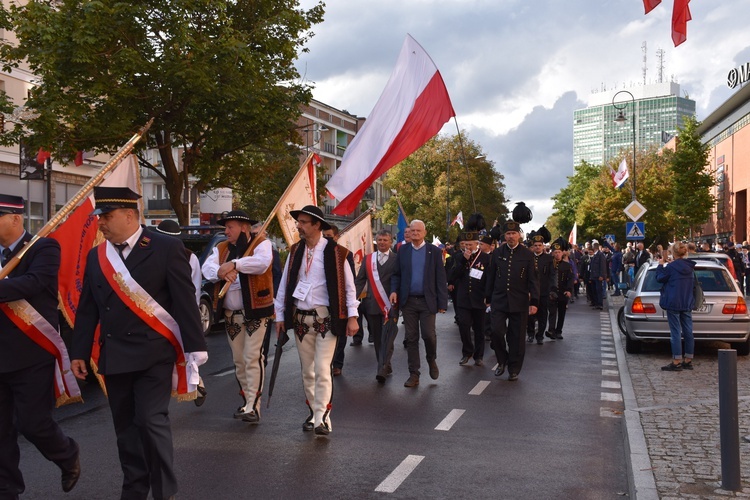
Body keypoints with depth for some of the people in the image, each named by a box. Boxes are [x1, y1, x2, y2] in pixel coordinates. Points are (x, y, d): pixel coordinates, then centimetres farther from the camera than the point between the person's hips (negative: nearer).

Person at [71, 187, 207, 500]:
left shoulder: (166, 248, -8)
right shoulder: (95, 257, 8)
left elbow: (185, 302, -9)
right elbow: (87, 309, 14)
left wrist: (195, 348, -11)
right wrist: (79, 352, 10)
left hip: (152, 353, -5)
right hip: (113, 356, 6)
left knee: (151, 420, -10)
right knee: (125, 425, 12)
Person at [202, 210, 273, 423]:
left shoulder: (261, 243, -4)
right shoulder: (221, 248, 12)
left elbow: (262, 263, -25)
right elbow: (207, 267, -5)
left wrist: (234, 264, -27)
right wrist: (221, 271, -26)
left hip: (255, 311, -6)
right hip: (231, 314, 6)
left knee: (253, 358, -10)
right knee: (238, 360, 12)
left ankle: (253, 406, -8)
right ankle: (246, 399, 26)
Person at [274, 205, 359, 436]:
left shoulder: (335, 252, -7)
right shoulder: (295, 251, 8)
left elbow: (348, 285, -5)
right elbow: (285, 285, 11)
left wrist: (352, 316, -9)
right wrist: (280, 315, 8)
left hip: (325, 319, -5)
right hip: (300, 319, 5)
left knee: (322, 370, -11)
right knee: (307, 371, 12)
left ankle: (323, 418, -8)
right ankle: (313, 413, 24)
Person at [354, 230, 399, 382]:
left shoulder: (397, 259, 2)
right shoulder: (368, 259, 12)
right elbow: (359, 280, 8)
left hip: (390, 304, -4)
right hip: (372, 305, 4)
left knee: (387, 337, -9)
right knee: (377, 338, 9)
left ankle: (382, 370, -13)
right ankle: (385, 366, 22)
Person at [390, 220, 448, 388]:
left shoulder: (434, 251, 0)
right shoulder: (403, 250, 8)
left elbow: (440, 278, -2)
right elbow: (397, 273, 10)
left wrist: (442, 302, -6)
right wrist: (394, 290, -8)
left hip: (427, 301, -2)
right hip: (408, 301, 2)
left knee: (428, 334, -7)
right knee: (411, 338, 4)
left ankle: (432, 360, 24)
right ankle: (414, 374, 12)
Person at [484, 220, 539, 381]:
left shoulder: (527, 254, 0)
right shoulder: (497, 253, 5)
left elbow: (533, 280, -2)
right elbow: (491, 277, 10)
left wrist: (534, 302, -9)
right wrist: (488, 298, 10)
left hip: (519, 303, -1)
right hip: (499, 301, 1)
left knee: (516, 337, 4)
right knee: (497, 331, -10)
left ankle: (514, 369, 18)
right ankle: (502, 361, 15)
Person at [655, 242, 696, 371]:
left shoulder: (671, 267, -13)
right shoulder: (690, 267, 9)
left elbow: (660, 278, -3)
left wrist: (661, 265, 11)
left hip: (674, 303, -7)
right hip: (687, 303, 7)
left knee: (676, 332, -4)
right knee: (688, 332, 9)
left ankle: (676, 362, -3)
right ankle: (688, 360, 16)